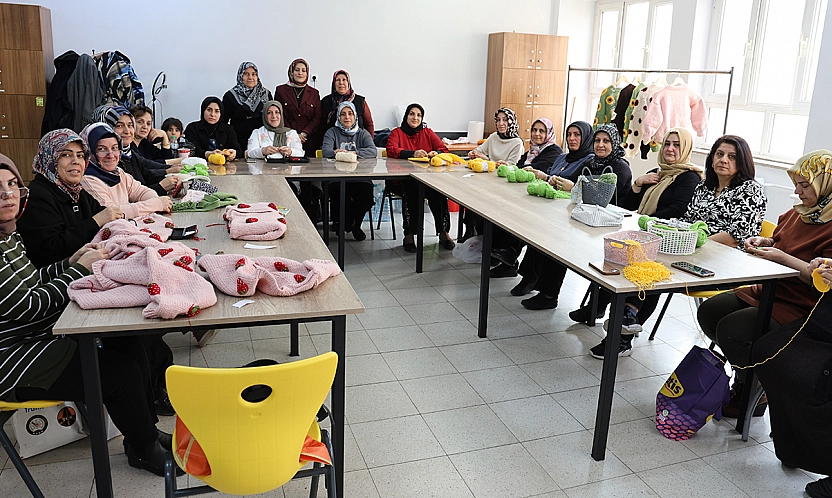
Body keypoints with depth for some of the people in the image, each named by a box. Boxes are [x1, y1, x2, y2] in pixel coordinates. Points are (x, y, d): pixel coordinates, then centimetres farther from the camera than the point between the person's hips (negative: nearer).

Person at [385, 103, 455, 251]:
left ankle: (443, 232, -25)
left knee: (439, 191, -31)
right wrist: (413, 153, -23)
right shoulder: (397, 132, 13)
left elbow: (444, 149, 12)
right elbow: (391, 150, -7)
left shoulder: (428, 133, 21)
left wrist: (436, 153, -14)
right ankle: (409, 234, -29)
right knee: (411, 190, -37)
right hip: (402, 180, -2)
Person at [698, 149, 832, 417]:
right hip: (767, 292, 9)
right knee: (709, 312, -4)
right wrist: (763, 241, 7)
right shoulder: (798, 213, 10)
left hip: (799, 309, -9)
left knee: (732, 330, -25)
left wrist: (783, 258, -25)